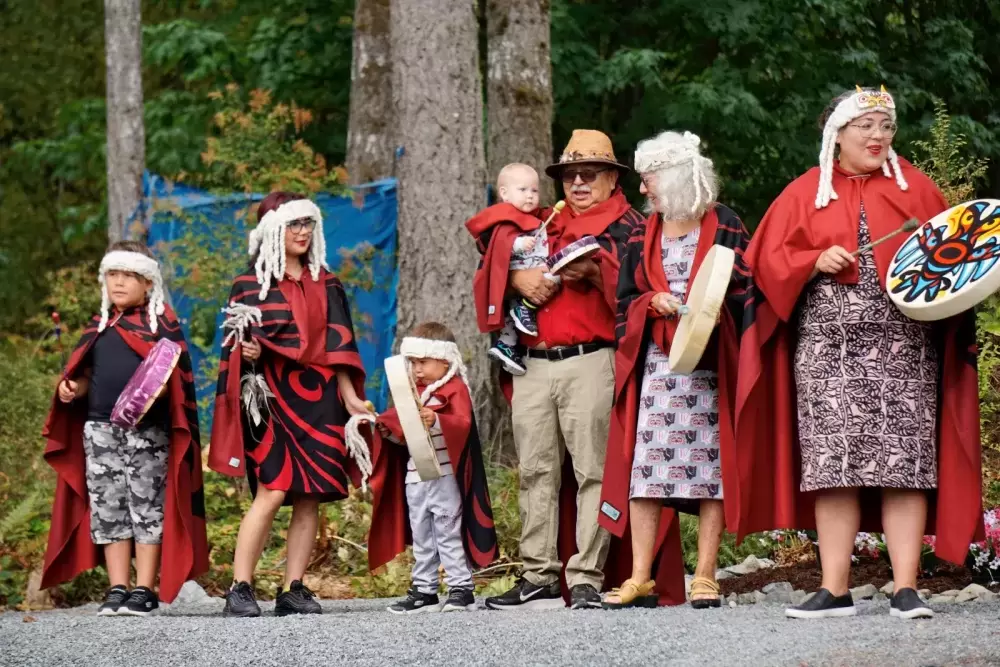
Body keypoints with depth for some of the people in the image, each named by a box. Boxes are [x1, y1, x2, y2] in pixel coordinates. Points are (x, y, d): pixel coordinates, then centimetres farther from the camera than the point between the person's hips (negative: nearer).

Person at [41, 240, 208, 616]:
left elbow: (177, 373, -2)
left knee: (146, 507, -3)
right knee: (108, 508, 3)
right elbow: (87, 374, 21)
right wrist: (73, 388, 0)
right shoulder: (98, 327, 17)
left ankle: (144, 591, 0)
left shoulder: (162, 323, 4)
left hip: (147, 429, -5)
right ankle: (117, 589, 6)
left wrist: (158, 385, -23)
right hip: (100, 427, 5)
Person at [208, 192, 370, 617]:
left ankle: (293, 590, 3)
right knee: (272, 492, -16)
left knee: (310, 497, -1)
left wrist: (350, 397, 5)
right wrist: (249, 350, -22)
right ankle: (240, 590, -14)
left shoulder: (324, 284, 16)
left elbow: (337, 343, 14)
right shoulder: (252, 283, 4)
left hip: (318, 399, 4)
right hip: (272, 396, -4)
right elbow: (239, 344, 1)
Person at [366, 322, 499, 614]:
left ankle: (461, 589, -1)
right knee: (421, 538, 10)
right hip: (415, 478, 8)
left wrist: (436, 421, -40)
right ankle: (424, 590, 15)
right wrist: (388, 429, 2)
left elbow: (463, 423, -23)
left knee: (448, 534, -5)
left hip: (445, 477, -8)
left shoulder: (455, 389, -6)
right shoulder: (413, 392, 17)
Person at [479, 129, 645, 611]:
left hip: (590, 362, -5)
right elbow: (491, 266, 19)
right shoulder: (546, 226, 25)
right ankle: (539, 579, 6)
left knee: (592, 471, -10)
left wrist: (595, 270, -20)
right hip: (533, 366, 5)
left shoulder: (626, 225, 10)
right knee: (536, 471, 3)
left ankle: (587, 580, -11)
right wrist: (519, 277, -1)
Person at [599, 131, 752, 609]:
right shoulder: (642, 236, 15)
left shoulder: (725, 228, 3)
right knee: (644, 471, -4)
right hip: (654, 366, 4)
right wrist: (654, 302, -7)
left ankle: (705, 577, -1)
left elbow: (745, 292, 1)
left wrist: (715, 310, -16)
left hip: (709, 366, -4)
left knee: (710, 467, -5)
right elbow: (625, 299, 13)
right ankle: (642, 579, -2)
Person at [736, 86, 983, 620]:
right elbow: (769, 260, 6)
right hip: (826, 346, 1)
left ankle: (905, 588, -7)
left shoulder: (913, 188, 12)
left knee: (903, 463, -7)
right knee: (831, 464, -3)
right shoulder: (804, 194, 11)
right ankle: (834, 590, 0)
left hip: (902, 347, 0)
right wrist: (816, 261, -10)